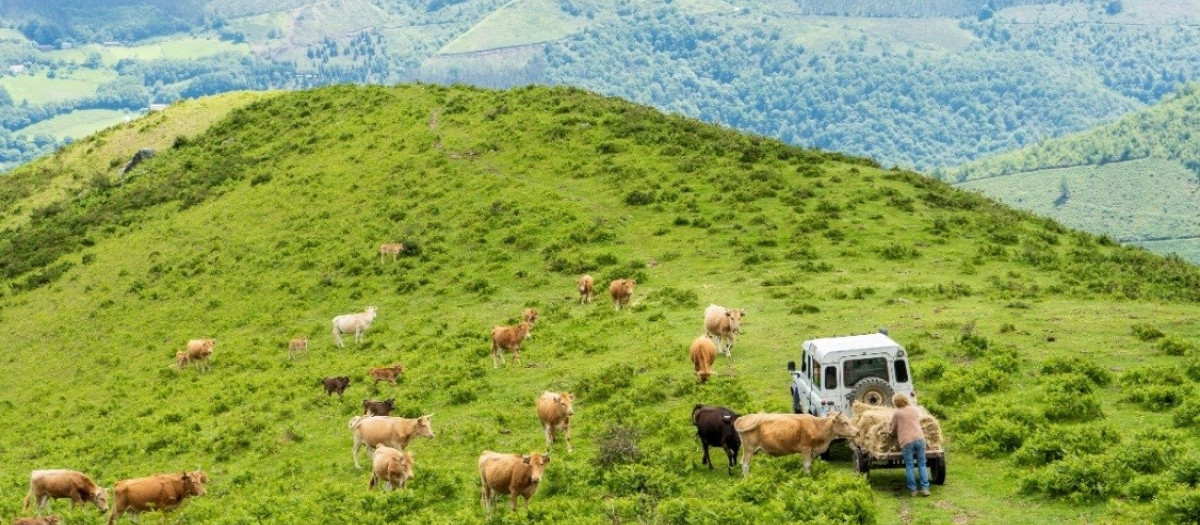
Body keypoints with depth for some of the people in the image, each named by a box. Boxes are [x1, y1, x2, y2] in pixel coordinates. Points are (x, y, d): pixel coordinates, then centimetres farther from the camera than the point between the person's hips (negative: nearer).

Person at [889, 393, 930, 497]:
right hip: (919, 438, 3)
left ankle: (913, 490, 3)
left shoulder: (897, 413, 2)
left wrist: (893, 434, 31)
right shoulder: (914, 409, 12)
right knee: (922, 465, 8)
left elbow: (893, 430, 9)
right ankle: (925, 488, 2)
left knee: (909, 466, 4)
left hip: (906, 441, -3)